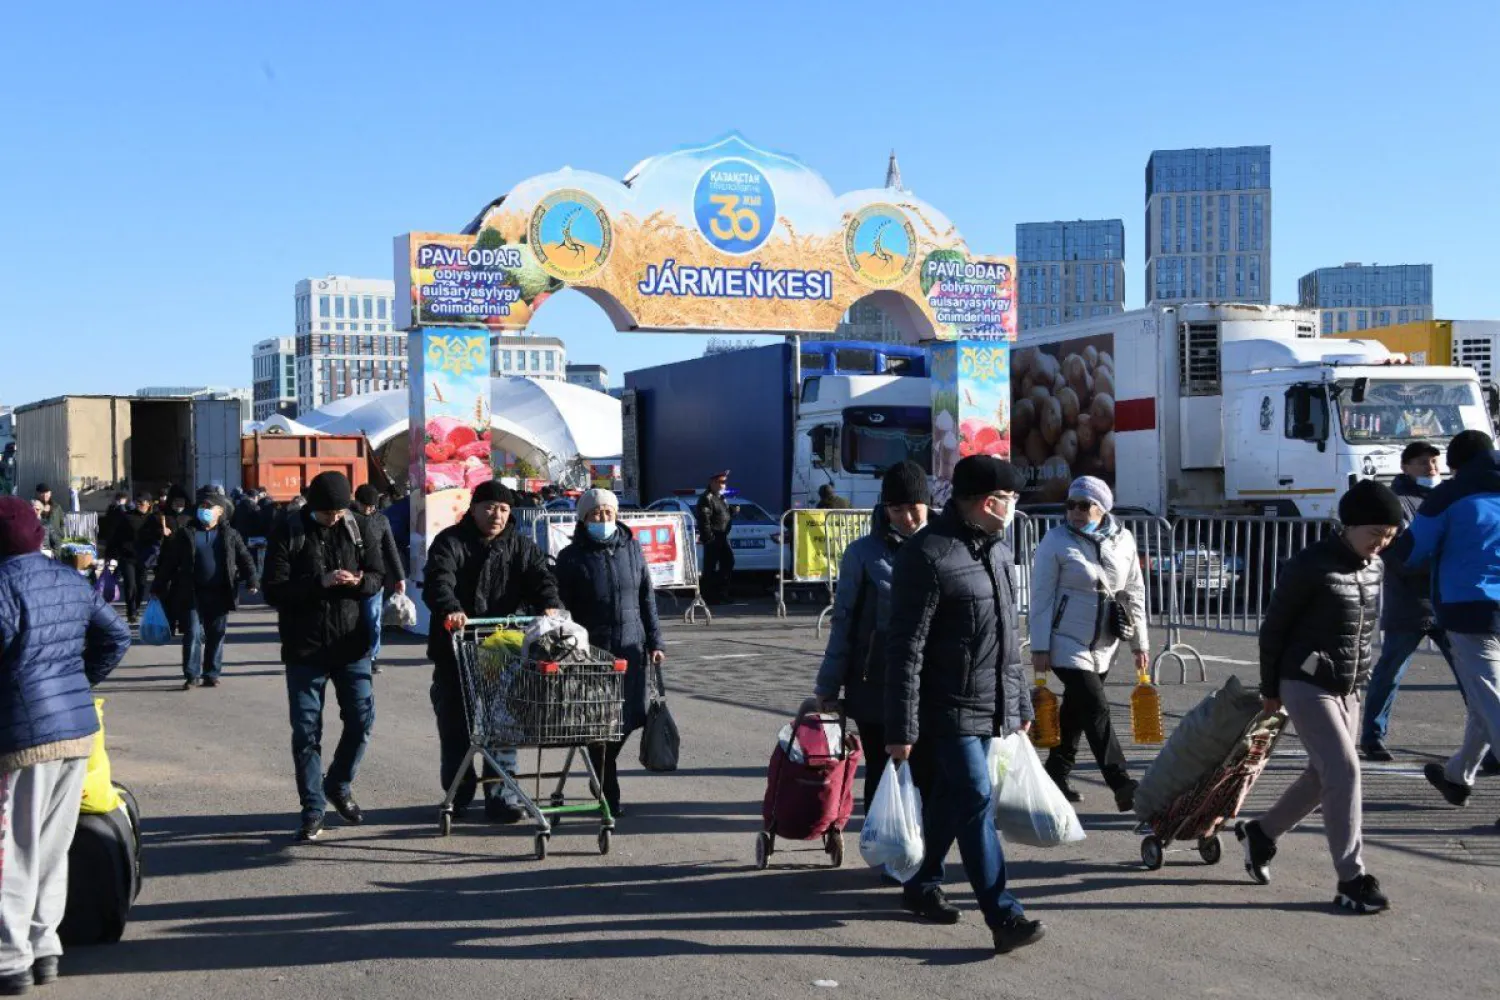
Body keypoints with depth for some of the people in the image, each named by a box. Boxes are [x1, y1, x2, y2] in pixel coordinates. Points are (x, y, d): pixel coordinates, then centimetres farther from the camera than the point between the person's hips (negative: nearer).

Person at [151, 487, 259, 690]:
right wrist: (158, 587, 2)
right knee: (192, 634, -3)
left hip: (219, 594, 1)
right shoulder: (186, 534, 3)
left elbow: (244, 558, 2)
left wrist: (252, 579, -13)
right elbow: (169, 562, 4)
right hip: (192, 594, -1)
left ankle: (212, 674, 17)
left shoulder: (230, 535, 5)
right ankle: (191, 675, 4)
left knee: (216, 635, 7)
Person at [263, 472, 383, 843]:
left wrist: (359, 582, -16)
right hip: (305, 648, -3)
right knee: (306, 730, 2)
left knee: (362, 718, 4)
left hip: (352, 644, 3)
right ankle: (312, 810, 13)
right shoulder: (289, 532, -6)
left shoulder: (355, 528, 4)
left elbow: (377, 576, 7)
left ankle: (339, 786, 28)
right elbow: (274, 590, -11)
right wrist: (320, 582, -23)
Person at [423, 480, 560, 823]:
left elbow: (540, 576, -5)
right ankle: (457, 795, 24)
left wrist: (549, 604, -28)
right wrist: (451, 610, -38)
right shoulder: (451, 542, -1)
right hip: (455, 651, -1)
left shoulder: (520, 545, 9)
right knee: (454, 724, 9)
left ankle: (500, 797, 6)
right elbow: (438, 582, -18)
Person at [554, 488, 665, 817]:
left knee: (629, 718, 8)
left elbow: (647, 598, 11)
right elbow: (562, 608, -3)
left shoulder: (632, 549, 9)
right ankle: (608, 794, 5)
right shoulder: (572, 558, -1)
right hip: (592, 651, -4)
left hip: (632, 648, 4)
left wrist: (655, 642, 7)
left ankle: (603, 767, 34)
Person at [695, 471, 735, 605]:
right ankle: (709, 596, 1)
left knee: (728, 563, 11)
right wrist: (708, 537, -22)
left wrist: (732, 511, 6)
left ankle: (722, 593, 19)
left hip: (722, 537, 10)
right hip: (713, 538, -10)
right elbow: (704, 519, -19)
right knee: (710, 567, -4)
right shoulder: (707, 498, -12)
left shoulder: (721, 497, 18)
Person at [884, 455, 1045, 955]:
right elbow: (905, 649, -16)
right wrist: (901, 729, -17)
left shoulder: (999, 551, 12)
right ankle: (1004, 916, -7)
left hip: (993, 707, 8)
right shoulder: (927, 555, -16)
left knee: (950, 798, 16)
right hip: (951, 708, -8)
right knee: (975, 802, -9)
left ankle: (922, 884, 32)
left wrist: (1022, 702, 21)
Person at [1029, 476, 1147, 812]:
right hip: (1066, 642, -5)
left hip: (1104, 645, 5)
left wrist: (1140, 642, 10)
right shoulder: (1056, 540, -10)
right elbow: (1041, 596, -9)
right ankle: (1123, 788, -14)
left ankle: (1056, 777, 27)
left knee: (1076, 711, 13)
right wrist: (1040, 648, -13)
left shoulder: (1123, 540, 3)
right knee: (1095, 708, -12)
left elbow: (1134, 593, 10)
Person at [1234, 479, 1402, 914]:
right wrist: (1270, 689, -4)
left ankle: (1260, 833, 34)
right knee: (1344, 771, -13)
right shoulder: (1311, 565, -16)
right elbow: (1273, 627, -9)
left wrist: (1360, 677, 15)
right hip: (1307, 686, -8)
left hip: (1348, 689, 8)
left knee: (1323, 775, 14)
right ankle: (1351, 880, -7)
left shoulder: (1376, 568, 6)